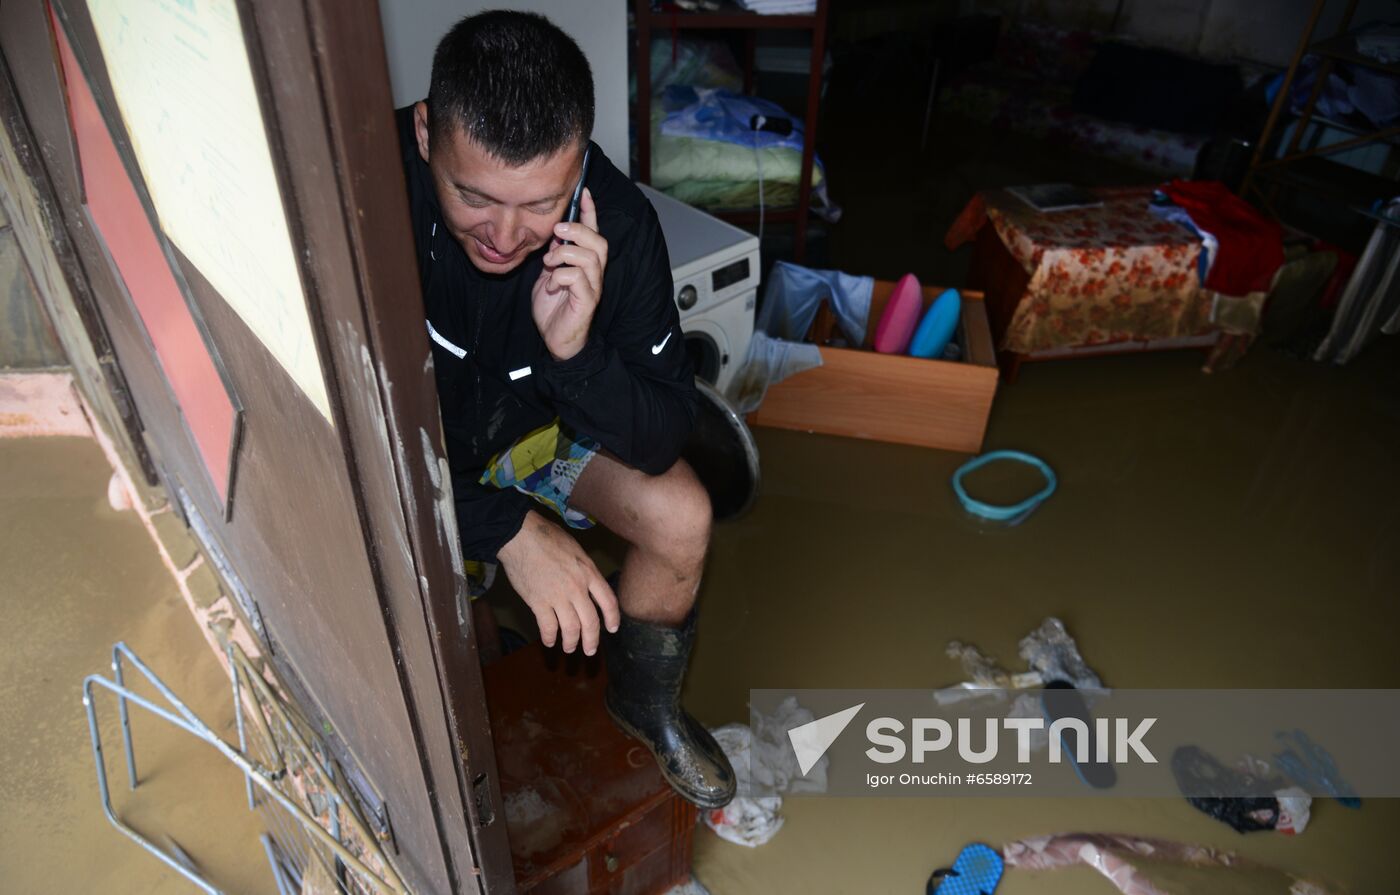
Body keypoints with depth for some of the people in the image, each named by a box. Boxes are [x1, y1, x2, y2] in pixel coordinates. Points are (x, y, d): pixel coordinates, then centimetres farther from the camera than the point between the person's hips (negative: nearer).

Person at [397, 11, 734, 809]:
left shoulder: (616, 220, -27)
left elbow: (663, 438, -24)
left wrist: (576, 350, -43)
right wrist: (507, 527, -38)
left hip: (537, 410, 2)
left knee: (681, 519, -18)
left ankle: (646, 708, 13)